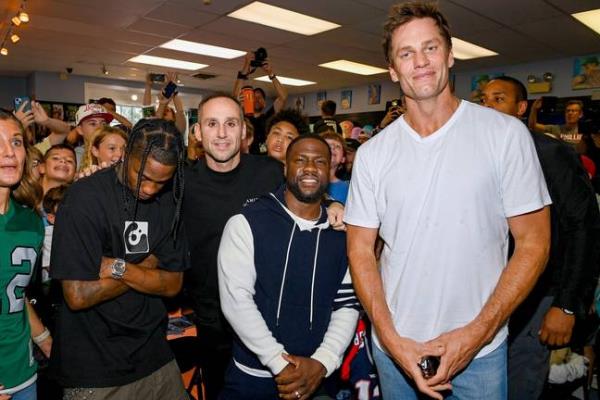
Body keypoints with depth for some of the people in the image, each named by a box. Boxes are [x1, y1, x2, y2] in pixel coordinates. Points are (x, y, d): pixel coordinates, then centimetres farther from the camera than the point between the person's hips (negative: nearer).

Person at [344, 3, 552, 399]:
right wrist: (390, 338, -10)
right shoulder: (372, 153, -3)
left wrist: (477, 332, -13)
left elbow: (534, 242, -6)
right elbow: (361, 250, -1)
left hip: (479, 348, -1)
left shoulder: (506, 134, -8)